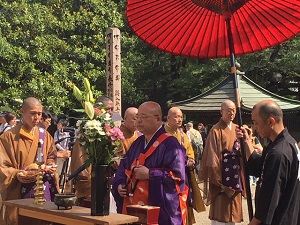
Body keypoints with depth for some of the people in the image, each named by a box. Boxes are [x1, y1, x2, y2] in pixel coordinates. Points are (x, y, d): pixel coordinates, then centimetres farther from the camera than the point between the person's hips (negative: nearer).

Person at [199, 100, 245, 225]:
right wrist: (217, 180, -14)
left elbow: (241, 153, 13)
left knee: (233, 211, 12)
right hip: (221, 178, -6)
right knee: (220, 211, -2)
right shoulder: (216, 131, -10)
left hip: (235, 178, 6)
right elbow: (212, 158, -13)